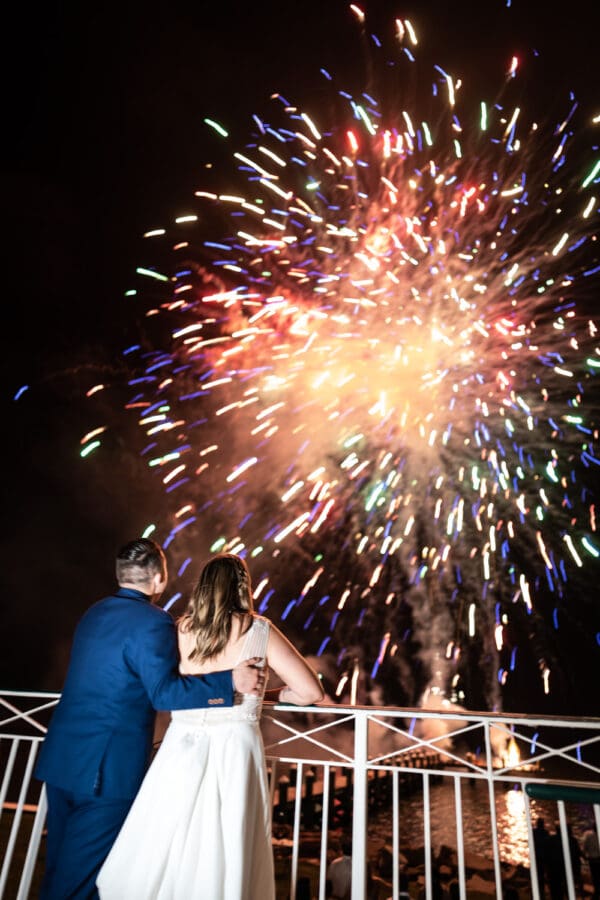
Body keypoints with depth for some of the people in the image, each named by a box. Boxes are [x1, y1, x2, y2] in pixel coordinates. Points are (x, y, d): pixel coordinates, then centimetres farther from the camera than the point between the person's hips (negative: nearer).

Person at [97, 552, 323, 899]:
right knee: (228, 861, 10)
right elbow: (312, 692, -2)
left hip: (183, 749, 2)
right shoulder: (259, 630, -3)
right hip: (236, 750, -1)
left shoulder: (182, 629, 2)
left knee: (160, 857, 14)